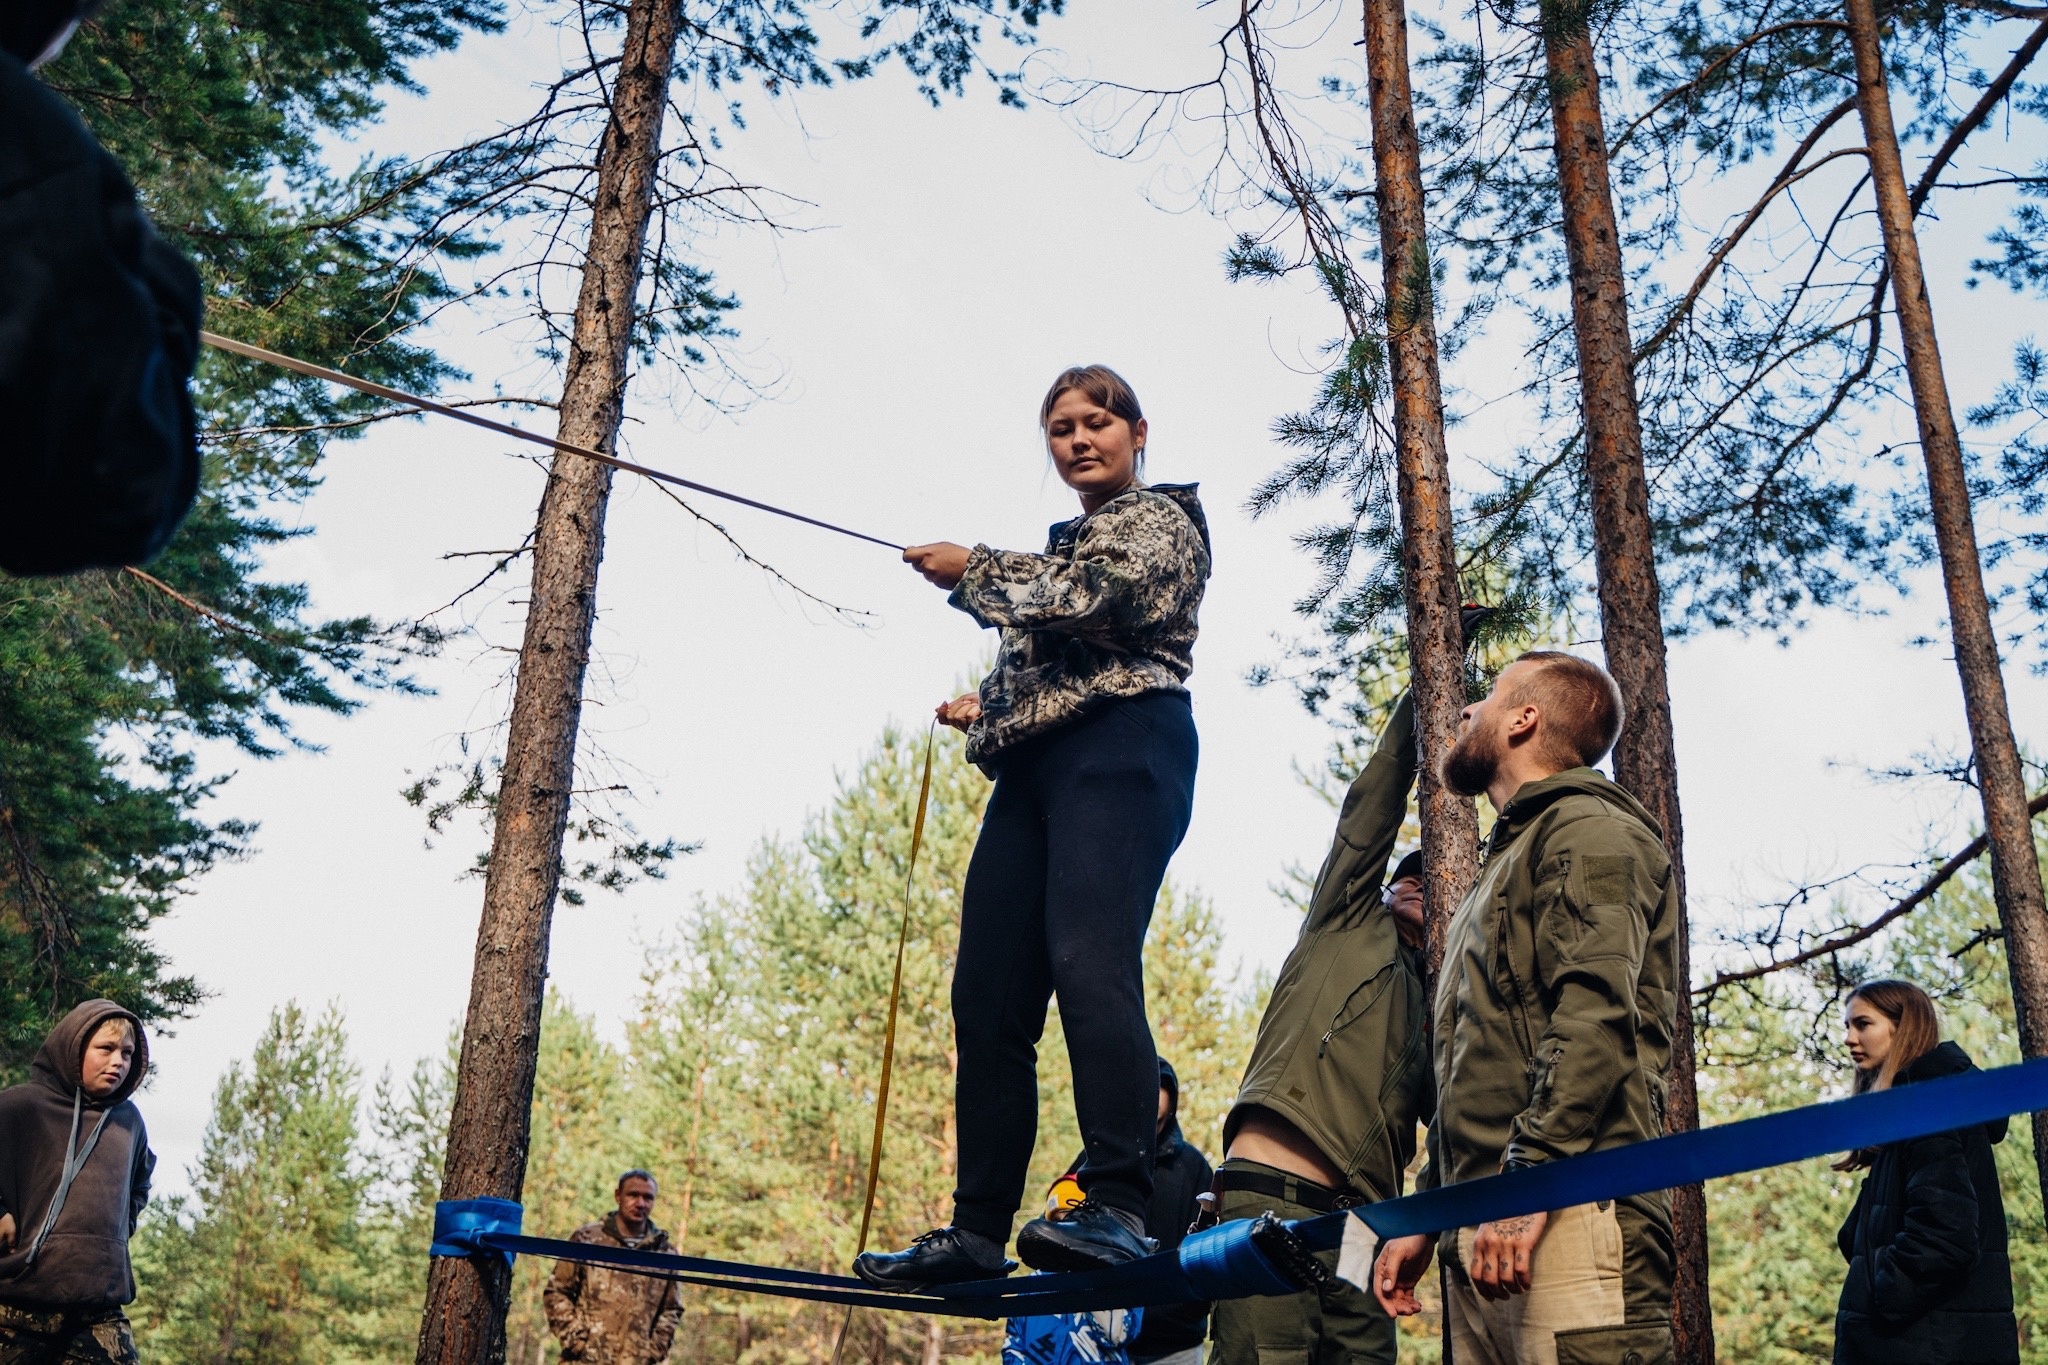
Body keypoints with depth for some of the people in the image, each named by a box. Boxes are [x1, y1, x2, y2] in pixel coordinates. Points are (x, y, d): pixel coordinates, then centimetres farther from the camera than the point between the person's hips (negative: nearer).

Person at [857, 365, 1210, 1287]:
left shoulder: (1161, 520, 9)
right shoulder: (1064, 546, 33)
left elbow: (1083, 597, -9)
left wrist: (971, 571, -1)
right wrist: (988, 711, 25)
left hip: (1119, 752, -8)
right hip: (1032, 768, 9)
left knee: (1089, 959, -26)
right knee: (987, 991, -2)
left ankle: (1118, 1208, -34)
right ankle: (978, 1230, -3)